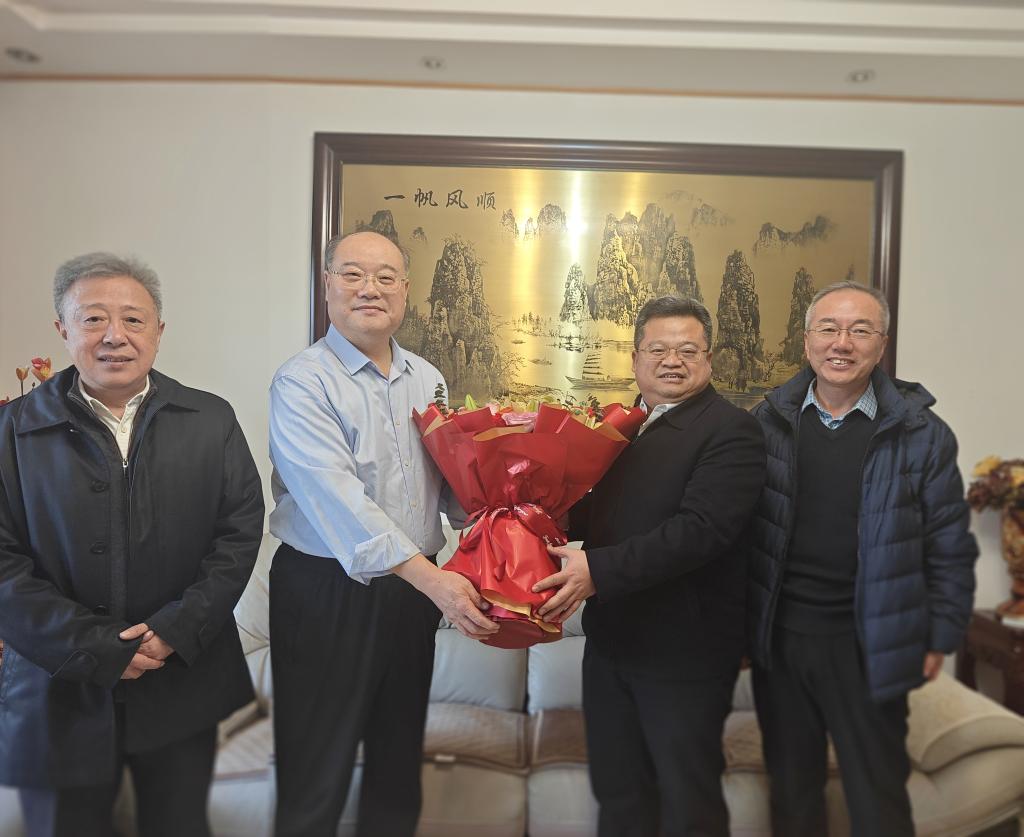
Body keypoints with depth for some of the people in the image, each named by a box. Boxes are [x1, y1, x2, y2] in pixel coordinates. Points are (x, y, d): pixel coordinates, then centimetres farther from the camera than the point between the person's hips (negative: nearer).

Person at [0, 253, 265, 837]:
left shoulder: (211, 421, 0)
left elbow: (241, 527, -3)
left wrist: (177, 630, -12)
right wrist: (95, 649, -14)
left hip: (184, 688, 1)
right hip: (60, 693, -1)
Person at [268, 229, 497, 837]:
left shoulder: (427, 379, 8)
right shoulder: (302, 382, -11)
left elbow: (449, 480, 10)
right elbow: (338, 497, -23)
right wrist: (432, 578, -28)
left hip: (418, 588, 6)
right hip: (327, 592, -5)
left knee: (400, 758, 19)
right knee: (317, 771, 8)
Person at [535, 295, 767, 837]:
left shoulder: (730, 431, -13)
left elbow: (702, 529, -26)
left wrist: (598, 570, -29)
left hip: (684, 650, -6)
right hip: (610, 644, 7)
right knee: (617, 793, 21)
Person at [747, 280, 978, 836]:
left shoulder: (922, 434, -5)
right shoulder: (767, 423, -1)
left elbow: (948, 549, 0)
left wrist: (938, 638, -1)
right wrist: (744, 622, 2)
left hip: (868, 645, -2)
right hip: (778, 637, 2)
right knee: (791, 792, 18)